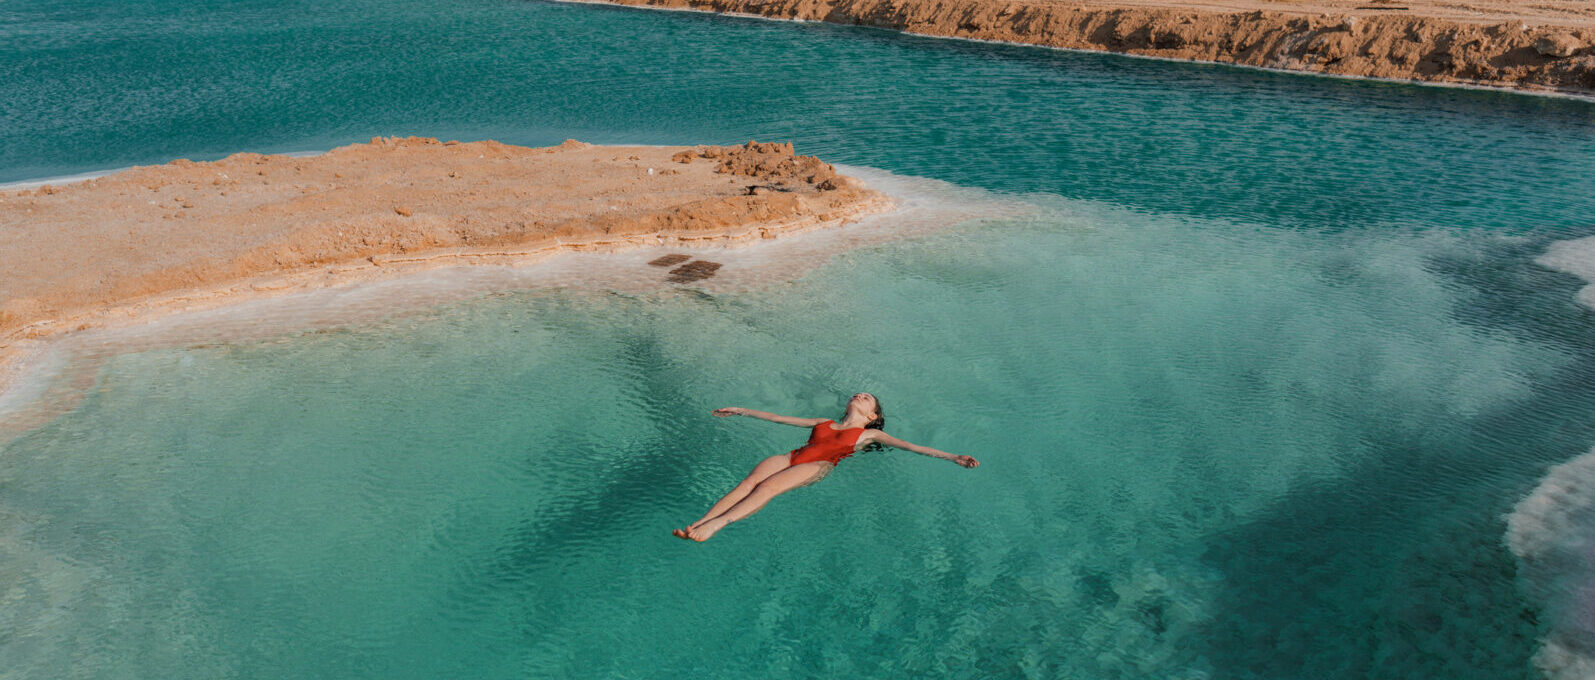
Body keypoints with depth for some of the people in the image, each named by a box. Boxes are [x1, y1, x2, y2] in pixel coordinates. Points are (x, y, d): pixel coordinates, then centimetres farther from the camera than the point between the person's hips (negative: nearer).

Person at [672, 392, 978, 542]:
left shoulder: (868, 434, 24)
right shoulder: (824, 423, 34)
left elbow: (909, 446, 14)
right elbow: (779, 418, 36)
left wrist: (950, 457, 3)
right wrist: (741, 411, 38)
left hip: (818, 466, -4)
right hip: (793, 457, 4)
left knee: (767, 486, -32)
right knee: (749, 481, -26)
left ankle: (714, 526, -47)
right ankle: (696, 523, -40)